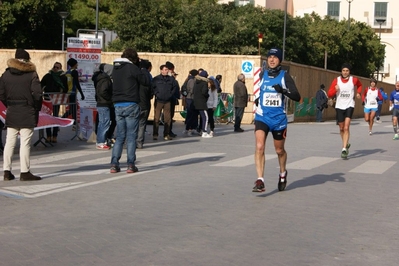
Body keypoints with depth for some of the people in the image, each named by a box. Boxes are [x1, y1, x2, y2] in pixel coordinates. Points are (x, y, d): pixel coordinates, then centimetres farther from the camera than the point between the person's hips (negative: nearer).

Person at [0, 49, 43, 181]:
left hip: (11, 113, 4)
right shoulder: (32, 74, -6)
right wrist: (36, 108, 1)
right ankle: (25, 172, -3)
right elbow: (37, 94, -12)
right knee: (25, 143, -3)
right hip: (27, 113, -4)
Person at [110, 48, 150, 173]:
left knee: (120, 136, 10)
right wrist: (141, 69, 8)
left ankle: (114, 164, 3)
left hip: (118, 105, 6)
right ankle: (131, 165, -1)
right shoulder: (132, 68, -9)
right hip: (131, 105, -5)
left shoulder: (115, 69, 10)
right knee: (131, 136, 0)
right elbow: (146, 81, -6)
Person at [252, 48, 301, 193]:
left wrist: (283, 90, -27)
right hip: (262, 117, 2)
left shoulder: (284, 76, -5)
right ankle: (260, 181, -21)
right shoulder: (262, 74, 6)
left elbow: (297, 97, -12)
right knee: (259, 147, -17)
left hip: (279, 118, -2)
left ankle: (283, 173, 42)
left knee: (279, 150, 14)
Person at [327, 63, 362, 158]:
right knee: (341, 128, 12)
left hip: (349, 106, -2)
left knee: (346, 128, -16)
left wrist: (358, 93, 8)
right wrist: (335, 90, -19)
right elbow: (329, 94, 0)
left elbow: (359, 85, 24)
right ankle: (346, 144, 36)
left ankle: (344, 149, -18)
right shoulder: (336, 80, -1)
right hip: (339, 106, 2)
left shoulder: (354, 80, -1)